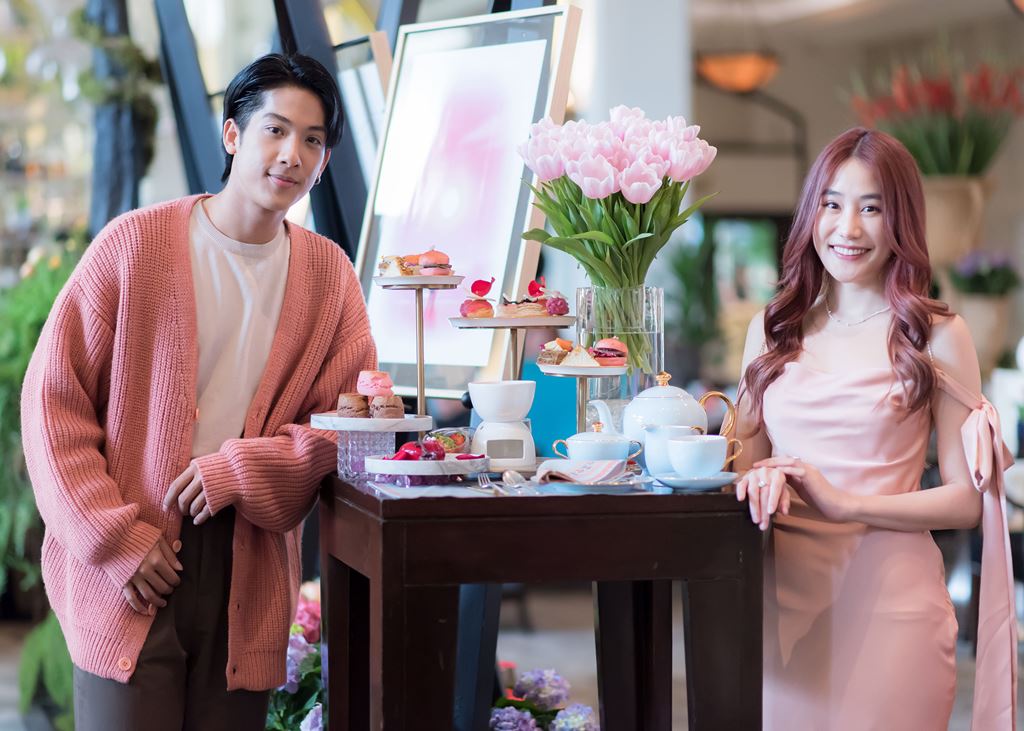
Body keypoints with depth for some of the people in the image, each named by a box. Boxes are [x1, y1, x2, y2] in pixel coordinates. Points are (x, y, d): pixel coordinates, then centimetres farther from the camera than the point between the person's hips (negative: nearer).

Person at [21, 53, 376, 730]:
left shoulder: (328, 274, 7)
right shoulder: (136, 243, -3)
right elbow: (53, 397, -3)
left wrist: (243, 469, -11)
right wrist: (117, 539, -9)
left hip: (250, 583, 3)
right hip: (126, 575, -3)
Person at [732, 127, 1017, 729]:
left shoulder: (937, 337, -2)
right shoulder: (771, 329, 10)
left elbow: (968, 500, -4)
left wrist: (844, 503, -15)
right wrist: (762, 479, -7)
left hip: (887, 595, -3)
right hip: (783, 591, 3)